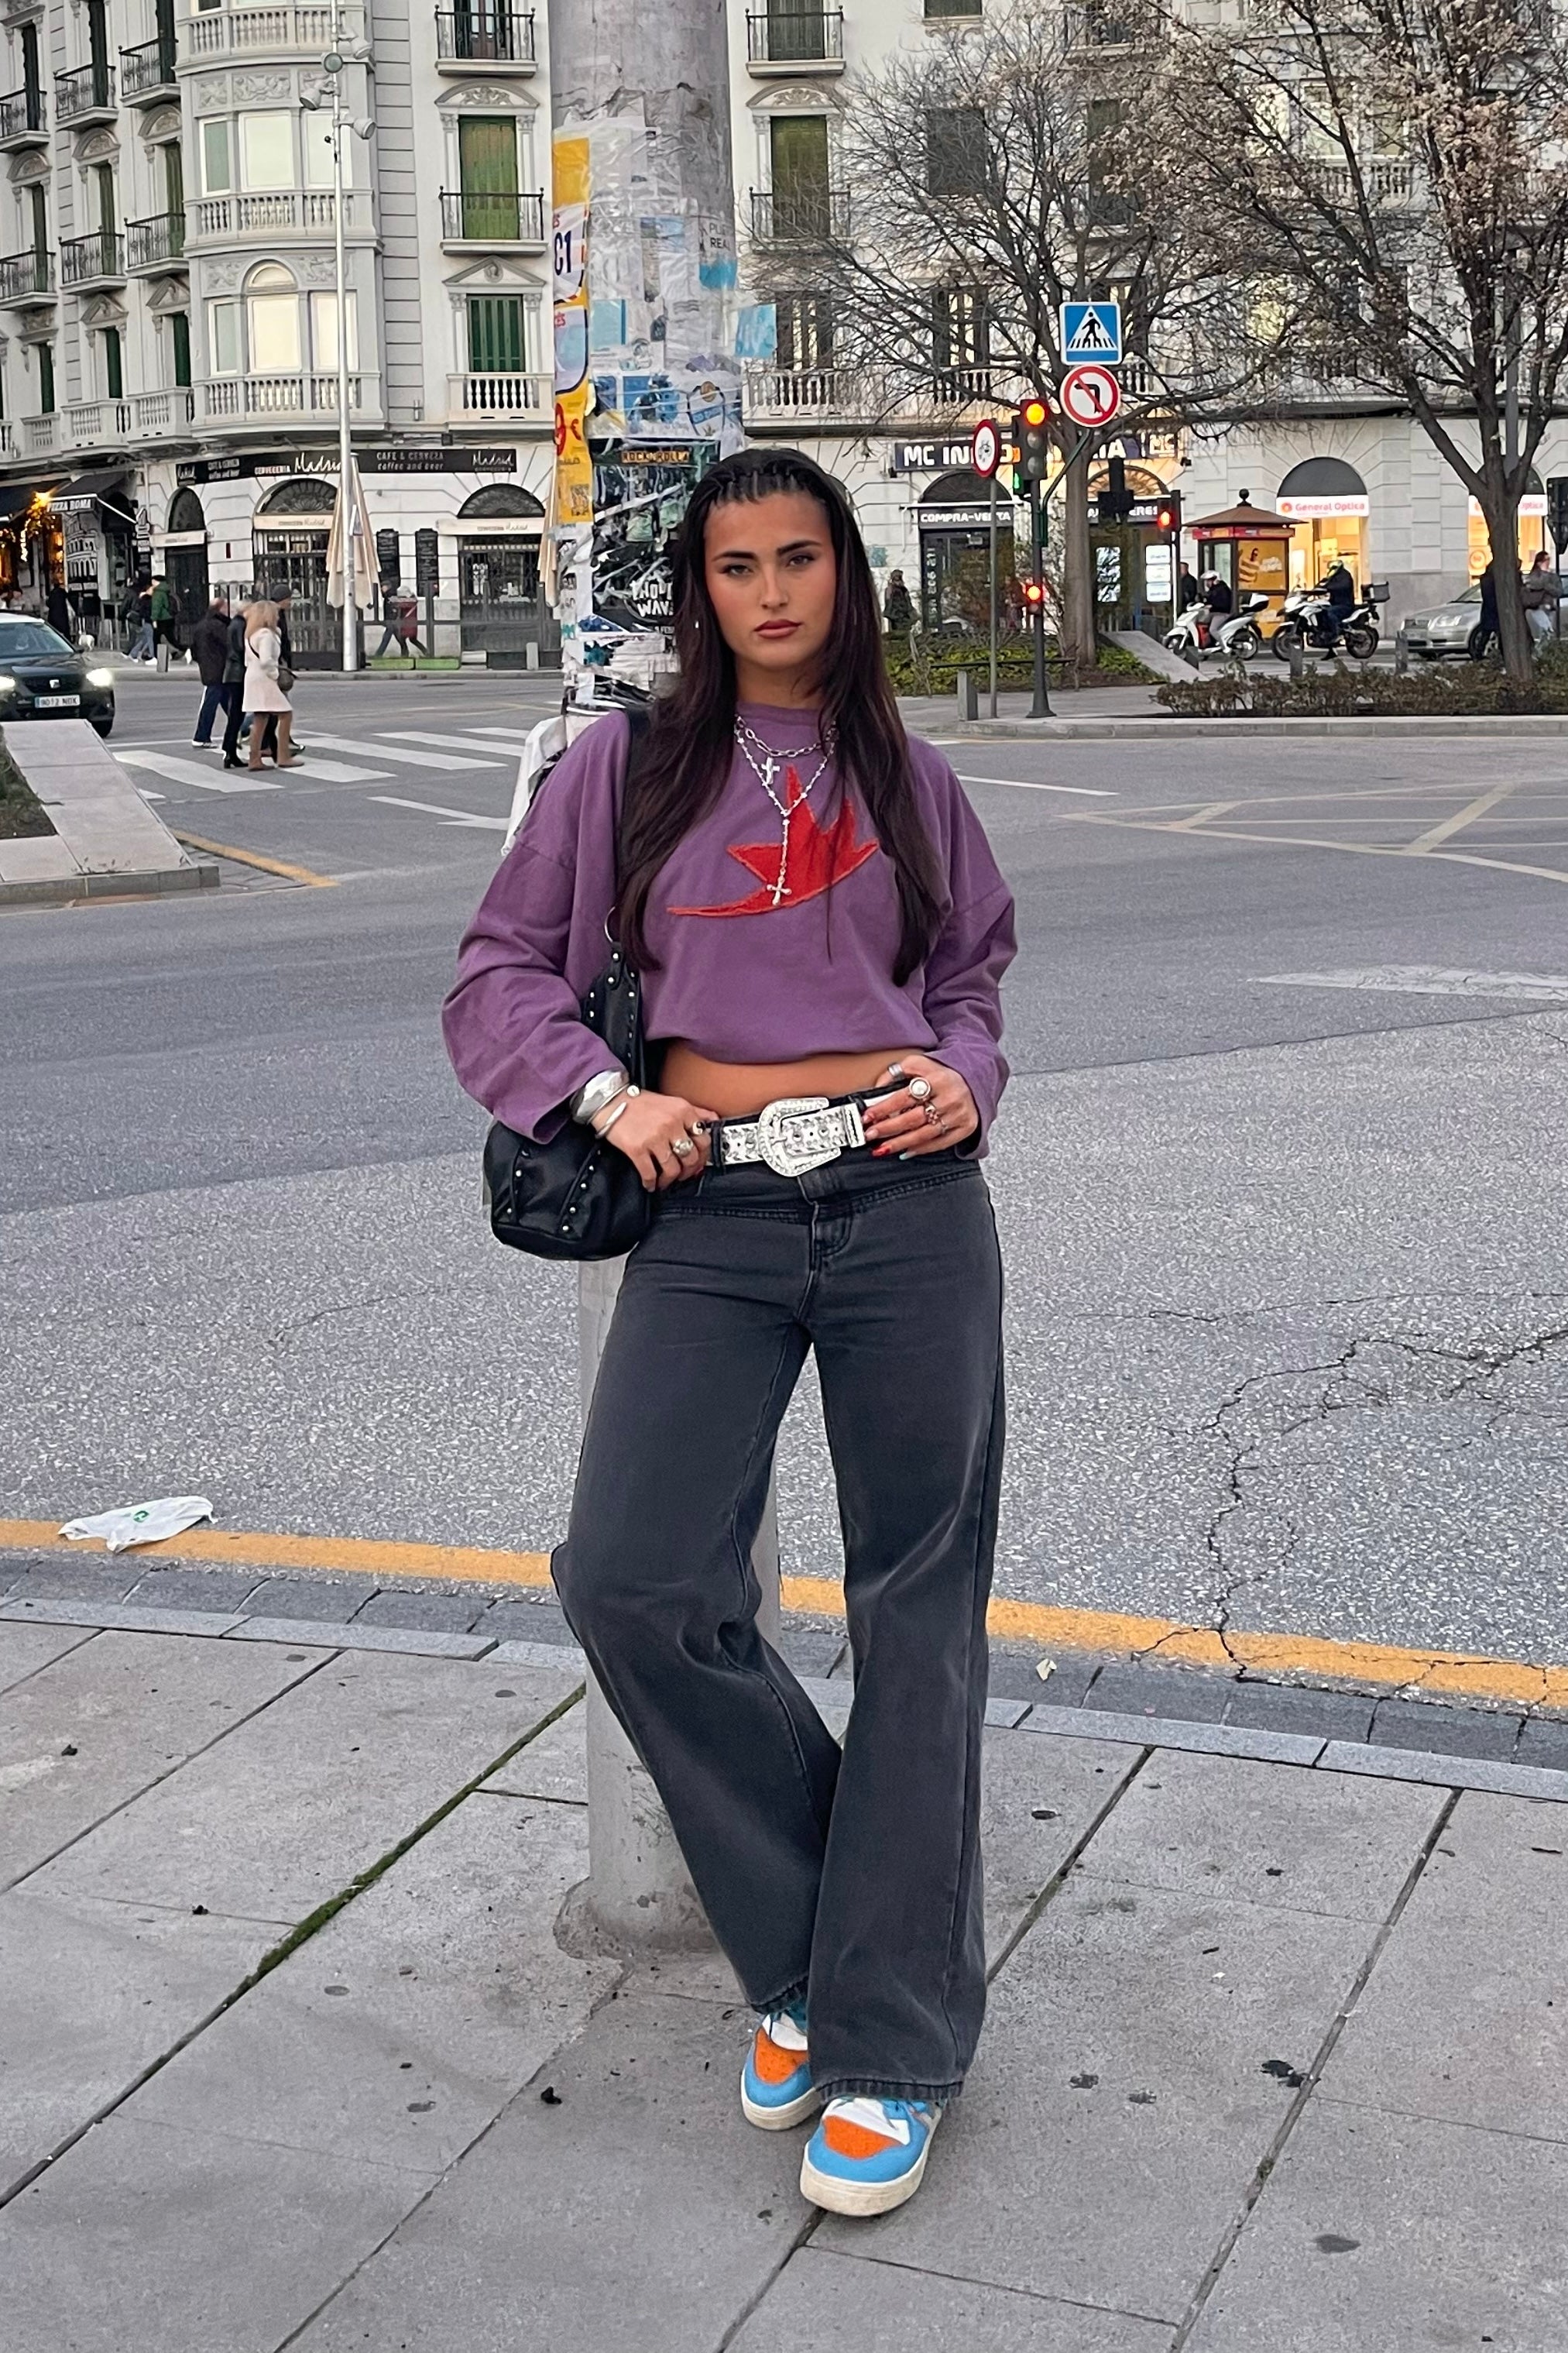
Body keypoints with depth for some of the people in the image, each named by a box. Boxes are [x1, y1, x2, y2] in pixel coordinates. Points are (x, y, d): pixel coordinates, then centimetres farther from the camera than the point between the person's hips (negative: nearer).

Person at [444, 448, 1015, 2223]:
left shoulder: (906, 776, 14)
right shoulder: (625, 766, 9)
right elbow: (502, 971, 11)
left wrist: (963, 1072, 2)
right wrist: (604, 1096, -5)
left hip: (908, 1202, 1)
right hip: (712, 1214, 0)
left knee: (917, 1606, 2)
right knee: (633, 1581, -15)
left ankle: (890, 2039, 15)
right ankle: (807, 1940, 11)